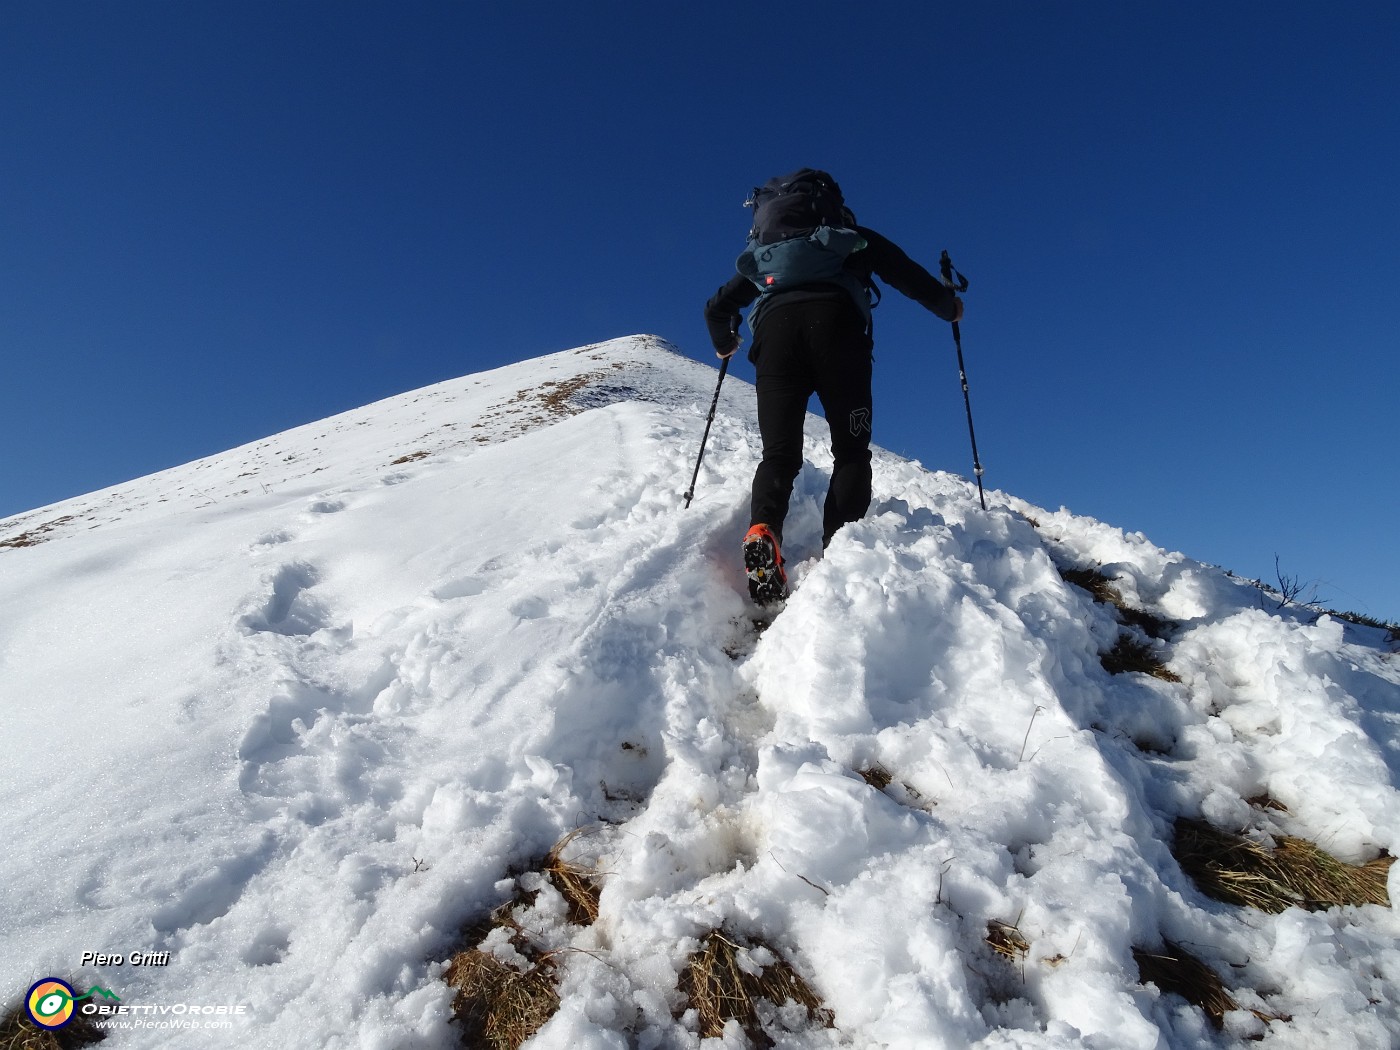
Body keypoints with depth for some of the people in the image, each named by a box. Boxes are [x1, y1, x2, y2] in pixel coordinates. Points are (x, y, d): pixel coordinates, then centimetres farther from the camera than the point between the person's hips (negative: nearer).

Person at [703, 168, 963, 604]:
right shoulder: (855, 238, 32)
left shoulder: (763, 254, 37)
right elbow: (909, 276, 23)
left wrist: (725, 345, 54)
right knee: (851, 450, 0)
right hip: (834, 319, -2)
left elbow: (717, 308, 34)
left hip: (774, 327, 2)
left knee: (779, 455, -2)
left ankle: (762, 532, -29)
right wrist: (949, 306, 42)